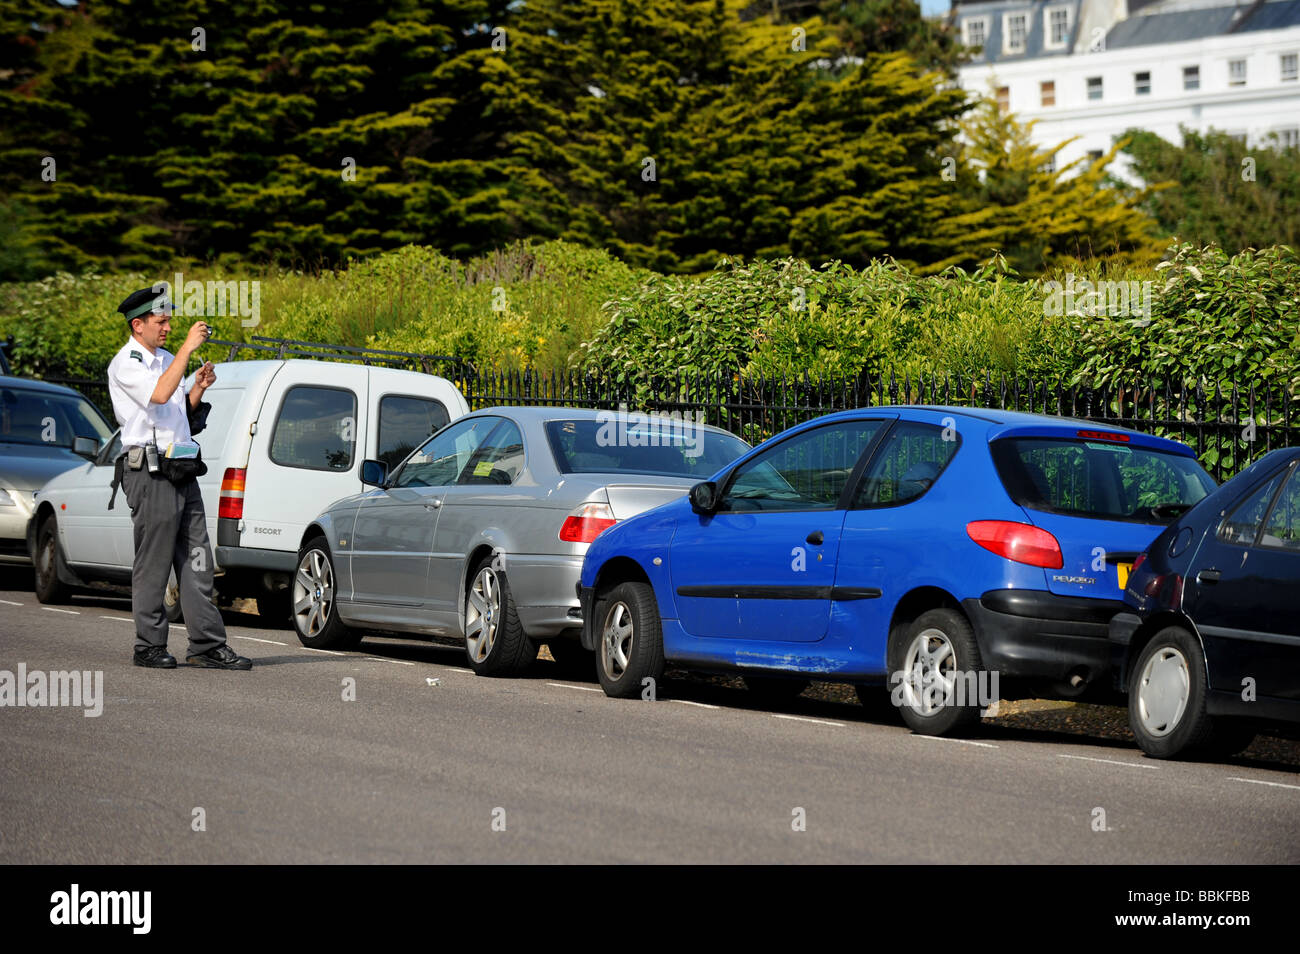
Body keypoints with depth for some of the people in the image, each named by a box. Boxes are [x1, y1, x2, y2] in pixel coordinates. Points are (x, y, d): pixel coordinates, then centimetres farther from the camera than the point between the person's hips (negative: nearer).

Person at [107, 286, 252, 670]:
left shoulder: (167, 360, 19)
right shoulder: (126, 363, -6)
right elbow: (158, 395, -25)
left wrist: (198, 390, 7)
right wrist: (188, 348, -21)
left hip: (182, 472, 8)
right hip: (150, 475, -8)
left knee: (196, 563, 4)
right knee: (152, 565, -3)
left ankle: (207, 646, 4)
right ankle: (149, 647, 5)